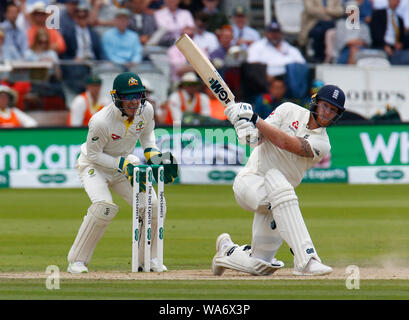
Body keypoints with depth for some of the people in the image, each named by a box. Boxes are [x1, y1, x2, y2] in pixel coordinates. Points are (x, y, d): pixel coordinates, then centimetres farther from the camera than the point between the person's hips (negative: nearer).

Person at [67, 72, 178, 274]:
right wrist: (122, 165, -27)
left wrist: (152, 153, -10)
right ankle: (77, 260, -16)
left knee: (152, 206, -8)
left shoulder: (146, 110, -15)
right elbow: (93, 153, -20)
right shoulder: (101, 121, -33)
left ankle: (147, 259, 12)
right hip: (95, 165, -6)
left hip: (125, 162, 6)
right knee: (104, 207, -29)